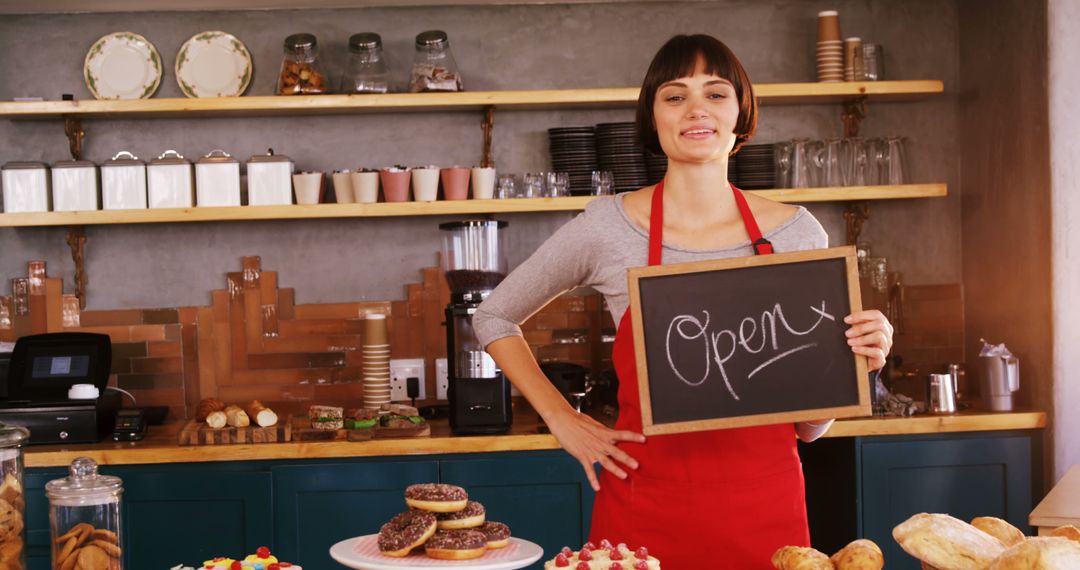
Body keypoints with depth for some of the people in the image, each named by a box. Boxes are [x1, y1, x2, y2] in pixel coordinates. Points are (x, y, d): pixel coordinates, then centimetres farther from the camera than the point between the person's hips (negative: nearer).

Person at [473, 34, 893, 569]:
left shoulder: (796, 231, 1)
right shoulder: (607, 227, -5)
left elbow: (809, 424, 8)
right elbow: (493, 317, 10)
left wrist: (853, 361, -11)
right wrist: (562, 420, 2)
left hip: (764, 510, 2)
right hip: (645, 511, -2)